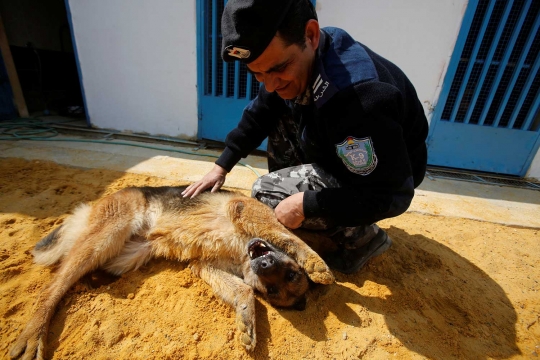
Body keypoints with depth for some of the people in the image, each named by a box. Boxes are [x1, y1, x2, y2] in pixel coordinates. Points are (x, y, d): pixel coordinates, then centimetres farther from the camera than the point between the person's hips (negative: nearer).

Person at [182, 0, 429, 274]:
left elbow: (392, 195, -30)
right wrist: (221, 166, -2)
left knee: (266, 191, -15)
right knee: (277, 120, -3)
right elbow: (258, 115, 1)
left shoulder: (360, 99, -38)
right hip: (338, 155, 7)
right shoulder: (286, 59, -12)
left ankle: (362, 237, -3)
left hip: (386, 184, -7)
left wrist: (306, 205, -29)